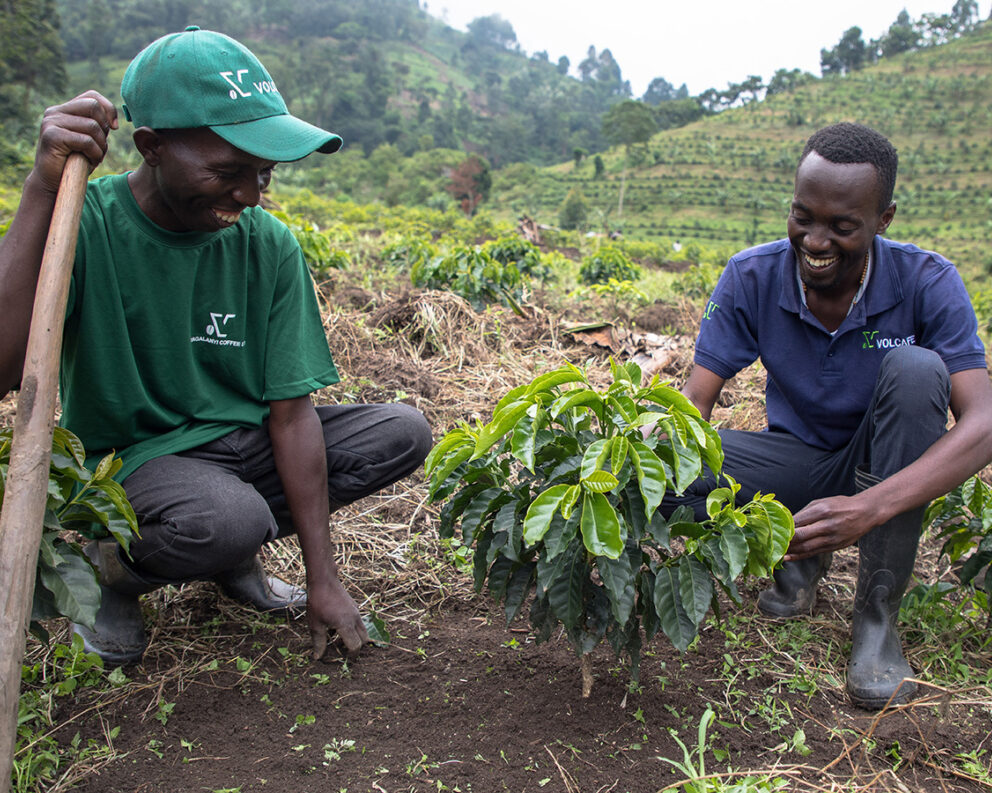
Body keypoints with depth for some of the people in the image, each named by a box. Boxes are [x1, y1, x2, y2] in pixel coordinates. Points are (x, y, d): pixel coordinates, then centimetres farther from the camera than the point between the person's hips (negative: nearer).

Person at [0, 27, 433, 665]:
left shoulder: (269, 245, -7)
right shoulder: (85, 224, -16)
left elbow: (292, 409, -9)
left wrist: (323, 579, -12)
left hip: (245, 439, 5)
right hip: (135, 455, -4)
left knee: (405, 432, -12)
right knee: (229, 520, -36)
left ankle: (234, 555, 3)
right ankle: (112, 567, 1)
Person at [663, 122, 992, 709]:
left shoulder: (927, 283, -20)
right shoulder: (751, 278, -15)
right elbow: (695, 400, -16)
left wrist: (870, 508, -45)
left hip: (886, 472, -1)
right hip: (797, 460, 1)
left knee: (915, 367, -33)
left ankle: (879, 609, -22)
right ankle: (799, 555, -1)